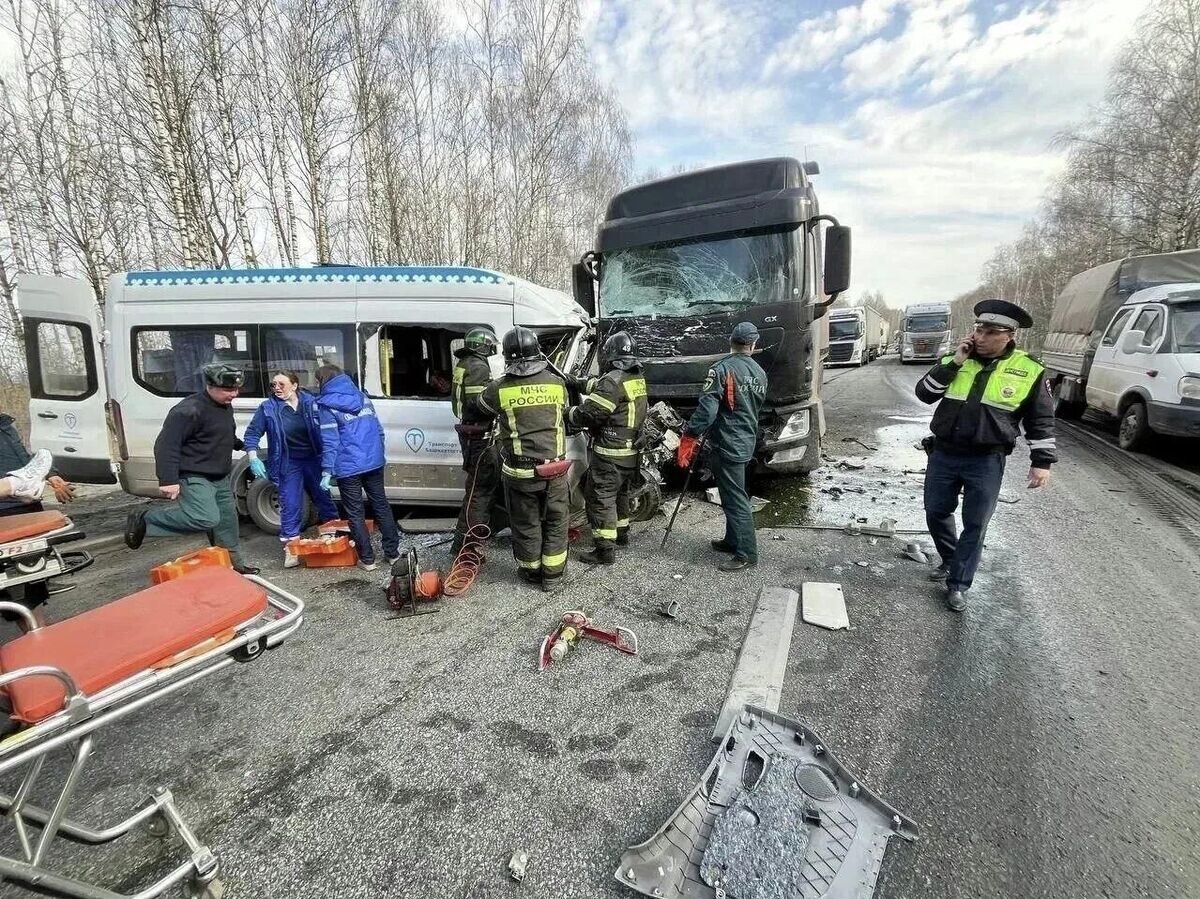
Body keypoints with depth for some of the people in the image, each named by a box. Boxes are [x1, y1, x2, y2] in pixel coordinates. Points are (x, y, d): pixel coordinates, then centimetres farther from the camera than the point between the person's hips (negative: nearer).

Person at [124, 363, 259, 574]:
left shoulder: (226, 407, 10)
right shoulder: (189, 410, -19)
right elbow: (166, 445, -22)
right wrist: (168, 480, -26)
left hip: (221, 479, 9)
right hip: (194, 478, -9)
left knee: (227, 521, 13)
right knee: (207, 519, -24)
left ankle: (234, 563, 27)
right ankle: (145, 520, -5)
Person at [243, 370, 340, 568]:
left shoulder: (311, 402, -6)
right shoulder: (267, 408, -7)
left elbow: (324, 430, 0)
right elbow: (252, 434, -3)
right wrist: (253, 459, -16)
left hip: (314, 460, 1)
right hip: (288, 464, -1)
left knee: (323, 497, 15)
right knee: (290, 505, 0)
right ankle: (291, 548, 11)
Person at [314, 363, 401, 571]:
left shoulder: (327, 405, -7)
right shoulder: (363, 397, 11)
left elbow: (330, 441, -14)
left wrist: (327, 470, -13)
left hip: (348, 467, -5)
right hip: (374, 462, 6)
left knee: (355, 514, 6)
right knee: (381, 505, 14)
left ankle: (367, 559, 12)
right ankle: (393, 553, 19)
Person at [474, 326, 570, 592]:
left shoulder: (499, 389, -10)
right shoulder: (556, 383, -4)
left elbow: (480, 409, 11)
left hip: (519, 472, -1)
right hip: (554, 468, 1)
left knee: (526, 524, 16)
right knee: (556, 521, 17)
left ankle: (531, 571, 32)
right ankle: (552, 575, 26)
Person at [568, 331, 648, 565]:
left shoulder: (613, 380, -20)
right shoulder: (637, 378, 8)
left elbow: (588, 414, -20)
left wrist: (568, 412, -4)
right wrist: (583, 383, 18)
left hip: (610, 453, -9)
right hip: (632, 453, 9)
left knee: (600, 498, -2)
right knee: (620, 492, 25)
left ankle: (605, 550, 1)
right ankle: (621, 532, 41)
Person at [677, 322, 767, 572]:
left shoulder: (722, 369, -15)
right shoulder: (760, 373, 8)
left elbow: (707, 408, -22)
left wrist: (688, 438, -18)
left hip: (727, 445, -8)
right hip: (747, 443, 8)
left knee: (735, 499, -2)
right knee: (734, 494, 19)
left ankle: (747, 553, 5)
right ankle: (733, 540, 31)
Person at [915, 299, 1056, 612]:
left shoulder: (1028, 371, -3)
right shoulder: (955, 361, 3)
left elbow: (1041, 420, 3)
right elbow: (924, 394, -8)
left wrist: (1042, 461, -1)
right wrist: (954, 362, -14)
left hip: (986, 462, -2)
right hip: (943, 454, 3)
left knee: (975, 525, 3)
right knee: (936, 512, 13)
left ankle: (958, 584, 17)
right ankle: (951, 559, 38)